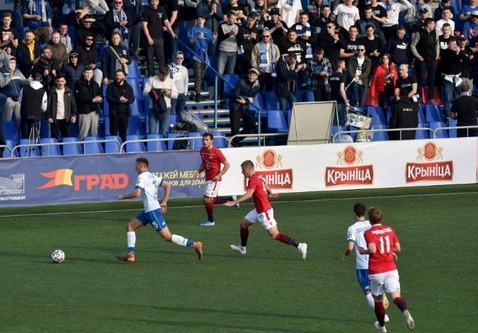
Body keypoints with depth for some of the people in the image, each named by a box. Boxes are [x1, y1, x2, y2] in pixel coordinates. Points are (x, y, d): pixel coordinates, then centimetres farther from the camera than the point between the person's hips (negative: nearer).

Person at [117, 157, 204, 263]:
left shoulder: (142, 177, -11)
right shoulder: (152, 177, 16)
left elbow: (136, 193, -24)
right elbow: (168, 185, 20)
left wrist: (123, 197, -8)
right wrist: (164, 202, 19)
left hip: (153, 211, -10)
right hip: (148, 211, 10)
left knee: (167, 237, -9)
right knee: (130, 226, 10)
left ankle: (194, 245, -9)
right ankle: (131, 254, 5)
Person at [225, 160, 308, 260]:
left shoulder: (253, 180, -20)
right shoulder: (258, 177, 9)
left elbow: (249, 194, -34)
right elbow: (267, 188, 23)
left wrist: (234, 202, -37)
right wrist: (269, 194, 40)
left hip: (264, 211, -10)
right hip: (258, 209, 10)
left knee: (275, 235, -11)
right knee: (243, 223, 17)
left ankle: (299, 246, -13)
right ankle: (242, 248, 31)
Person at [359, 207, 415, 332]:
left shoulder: (369, 233, -7)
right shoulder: (389, 230, 7)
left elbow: (372, 250, -22)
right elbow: (397, 248, 10)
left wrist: (363, 251, -2)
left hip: (376, 272, -2)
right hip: (391, 269, 2)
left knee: (378, 300, 16)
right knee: (396, 295, -9)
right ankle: (406, 312, -41)